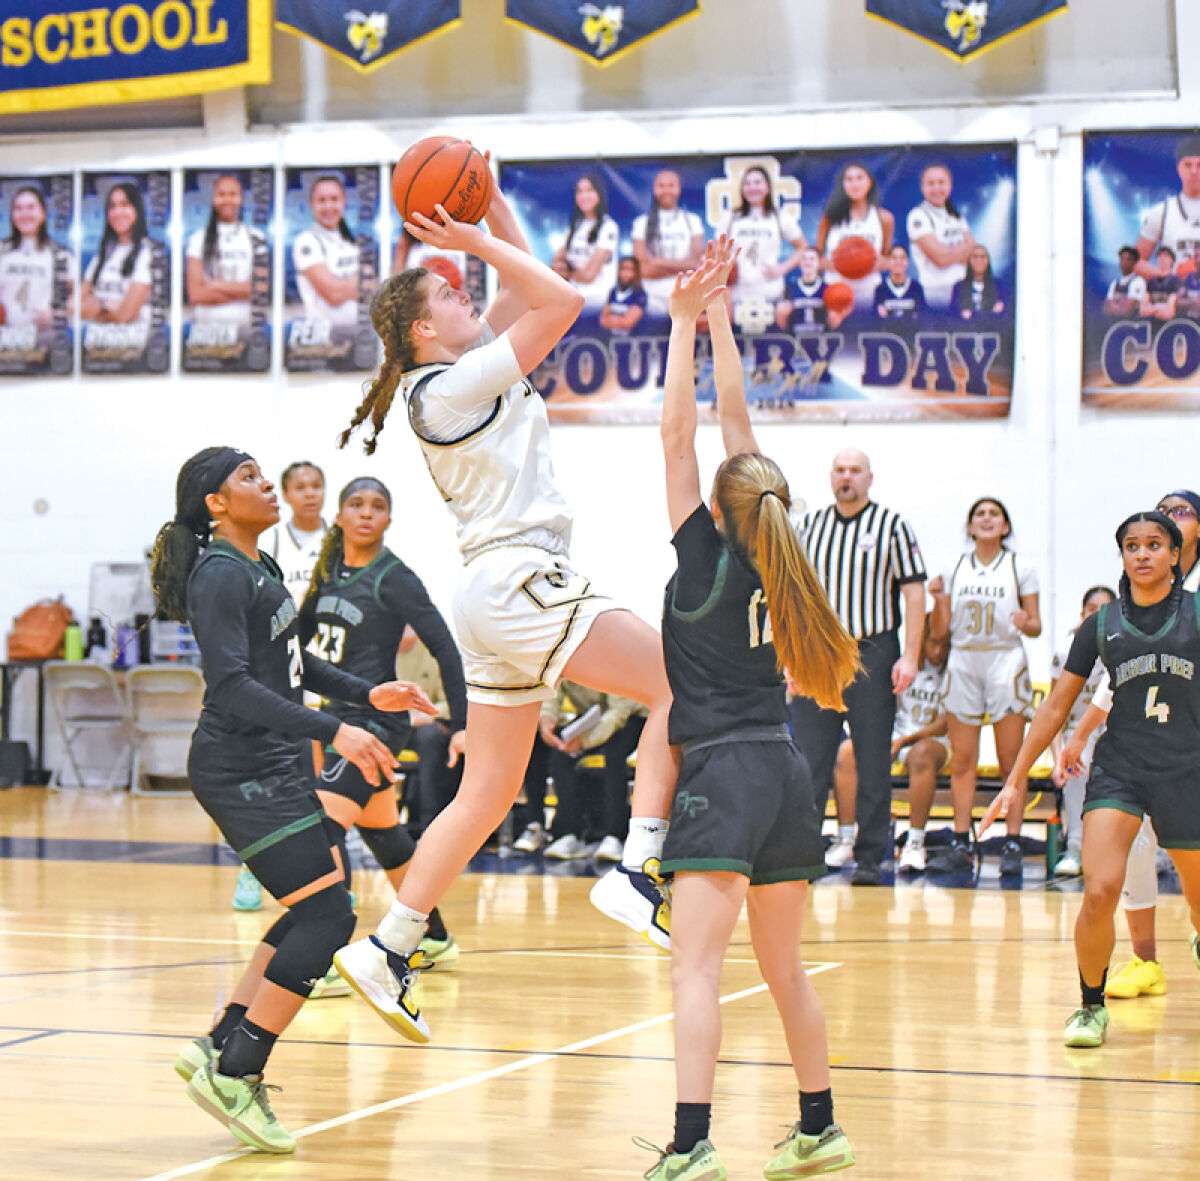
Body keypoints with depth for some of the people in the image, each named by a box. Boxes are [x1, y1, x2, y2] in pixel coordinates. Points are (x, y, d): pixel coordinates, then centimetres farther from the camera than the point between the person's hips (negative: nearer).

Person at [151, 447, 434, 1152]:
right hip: (241, 770, -10)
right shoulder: (220, 577, -16)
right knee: (327, 915, -12)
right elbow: (232, 685, -26)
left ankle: (222, 1046, 16)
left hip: (273, 766, 10)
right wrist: (332, 731, -32)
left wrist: (367, 695, 23)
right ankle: (235, 1075, -9)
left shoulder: (258, 568, 15)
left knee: (316, 909, 14)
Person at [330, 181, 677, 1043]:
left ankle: (390, 949, 10)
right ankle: (638, 870, -18)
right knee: (679, 683, -11)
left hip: (498, 593, 10)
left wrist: (493, 205, 18)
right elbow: (563, 301, -12)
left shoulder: (466, 374, 17)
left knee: (487, 795, 11)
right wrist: (478, 242, -6)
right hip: (519, 577, -10)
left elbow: (526, 287, 26)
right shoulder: (452, 383, -9)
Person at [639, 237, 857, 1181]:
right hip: (784, 770, 7)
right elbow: (737, 418, 14)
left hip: (723, 772, -7)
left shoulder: (707, 557, -6)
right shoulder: (774, 554, 8)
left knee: (696, 964, -14)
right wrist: (717, 315, 19)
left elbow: (681, 433, -5)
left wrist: (686, 323, 1)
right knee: (785, 969, 17)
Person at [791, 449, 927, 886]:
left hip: (872, 653, -3)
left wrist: (910, 657, -9)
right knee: (808, 759, 0)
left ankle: (870, 858, 5)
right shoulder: (809, 526, 11)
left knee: (873, 762, 0)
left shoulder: (893, 526, 1)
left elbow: (914, 593, -2)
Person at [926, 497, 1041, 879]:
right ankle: (960, 845, 5)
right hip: (963, 662, 2)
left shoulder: (1020, 567, 5)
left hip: (1006, 661, -2)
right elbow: (941, 630, 10)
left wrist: (1025, 623, -18)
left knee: (1010, 760, -4)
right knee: (961, 760, 1)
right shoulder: (954, 569, 11)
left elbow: (1036, 626, 4)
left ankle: (1012, 845, -3)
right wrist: (938, 600, -8)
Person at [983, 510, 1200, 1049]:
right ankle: (1091, 1006, 3)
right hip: (1118, 766, 0)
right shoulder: (1102, 624, 5)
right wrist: (1015, 780, 10)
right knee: (1099, 892, -17)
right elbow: (1056, 706, 11)